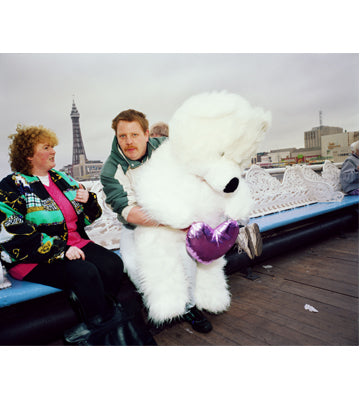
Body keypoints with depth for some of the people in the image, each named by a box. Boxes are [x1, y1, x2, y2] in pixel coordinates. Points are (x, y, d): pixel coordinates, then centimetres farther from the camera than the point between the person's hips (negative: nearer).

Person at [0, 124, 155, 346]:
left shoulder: (61, 178, 15)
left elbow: (88, 217, 19)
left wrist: (88, 200, -4)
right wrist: (61, 251, -23)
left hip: (74, 243, 6)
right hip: (36, 259, -5)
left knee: (113, 264, -19)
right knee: (85, 273, -30)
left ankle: (90, 335, -7)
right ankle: (105, 335, -8)